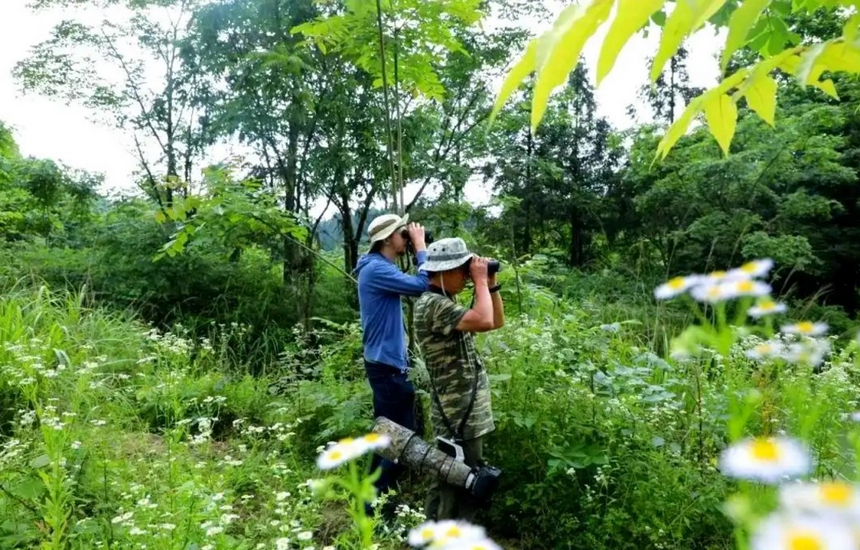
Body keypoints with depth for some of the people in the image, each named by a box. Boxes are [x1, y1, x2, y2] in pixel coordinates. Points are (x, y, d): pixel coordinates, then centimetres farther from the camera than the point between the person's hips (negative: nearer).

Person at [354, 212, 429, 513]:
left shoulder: (381, 267, 13)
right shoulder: (376, 268, -19)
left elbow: (414, 283, 14)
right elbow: (420, 285, -26)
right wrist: (421, 246, -19)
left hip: (387, 361, 11)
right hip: (388, 364, -11)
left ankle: (375, 493, 31)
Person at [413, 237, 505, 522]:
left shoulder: (447, 302, 12)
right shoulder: (431, 304, -19)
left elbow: (497, 321, 19)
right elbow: (484, 321, -33)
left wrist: (491, 284, 7)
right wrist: (480, 280, -19)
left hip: (466, 411, 10)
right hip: (459, 417, -10)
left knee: (449, 483, 22)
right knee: (462, 489, -2)